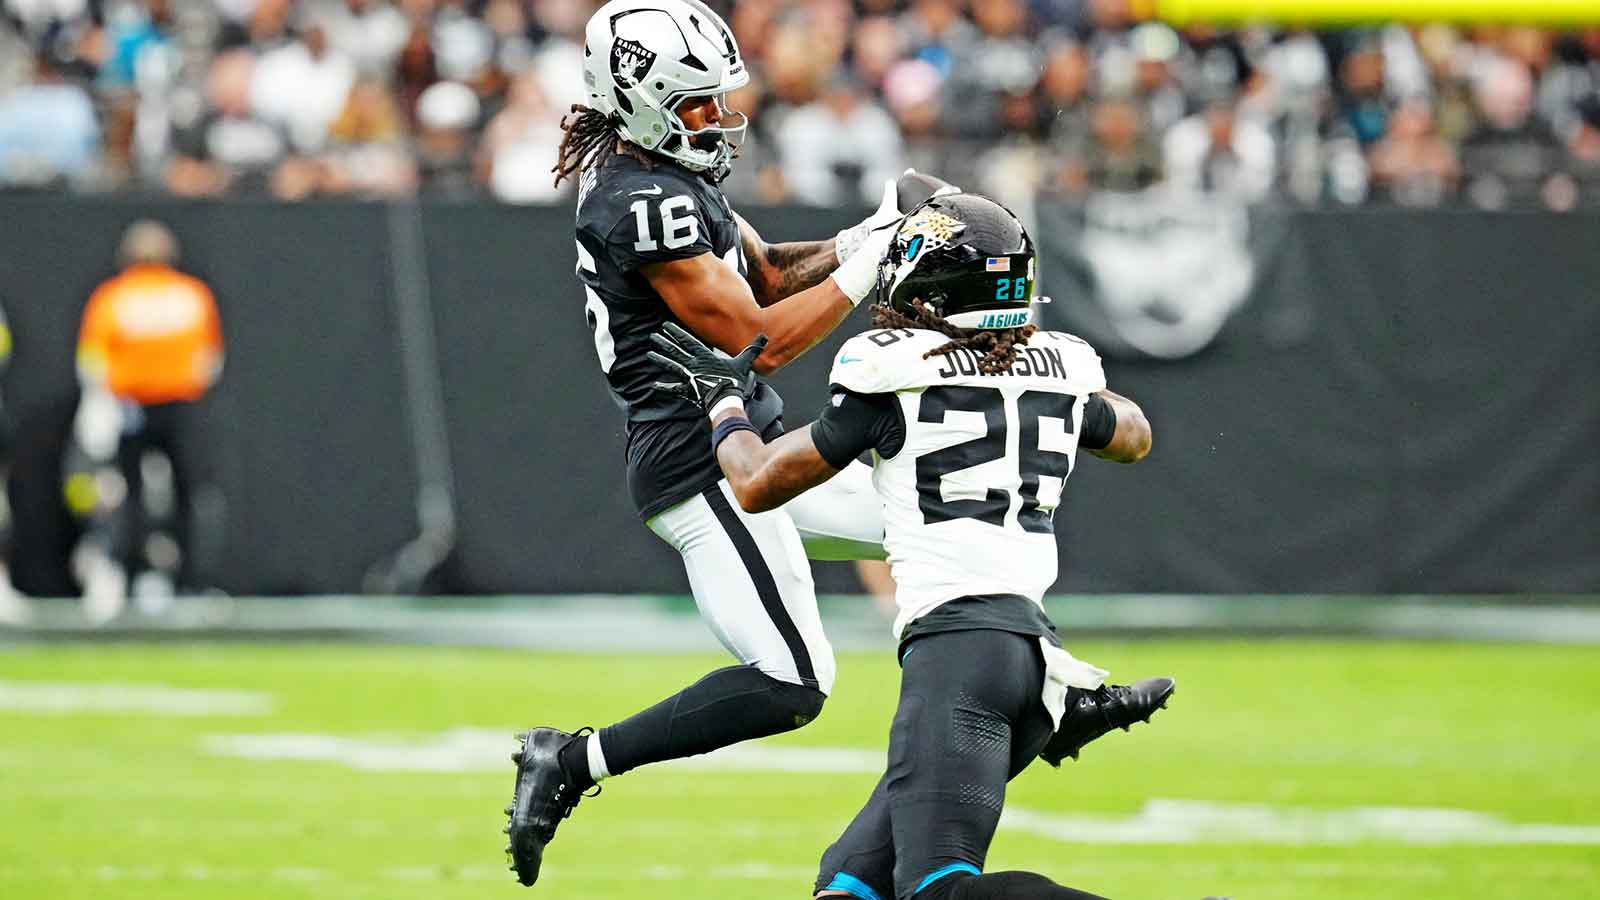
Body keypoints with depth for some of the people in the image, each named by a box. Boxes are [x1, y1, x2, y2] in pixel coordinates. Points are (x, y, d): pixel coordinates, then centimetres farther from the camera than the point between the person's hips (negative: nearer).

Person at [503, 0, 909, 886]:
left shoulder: (665, 175, 10)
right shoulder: (644, 205, -22)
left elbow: (766, 273, 20)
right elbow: (760, 339, -21)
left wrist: (854, 243, 2)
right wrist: (868, 264, -15)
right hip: (706, 470, -10)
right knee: (788, 686, -14)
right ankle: (572, 762, -8)